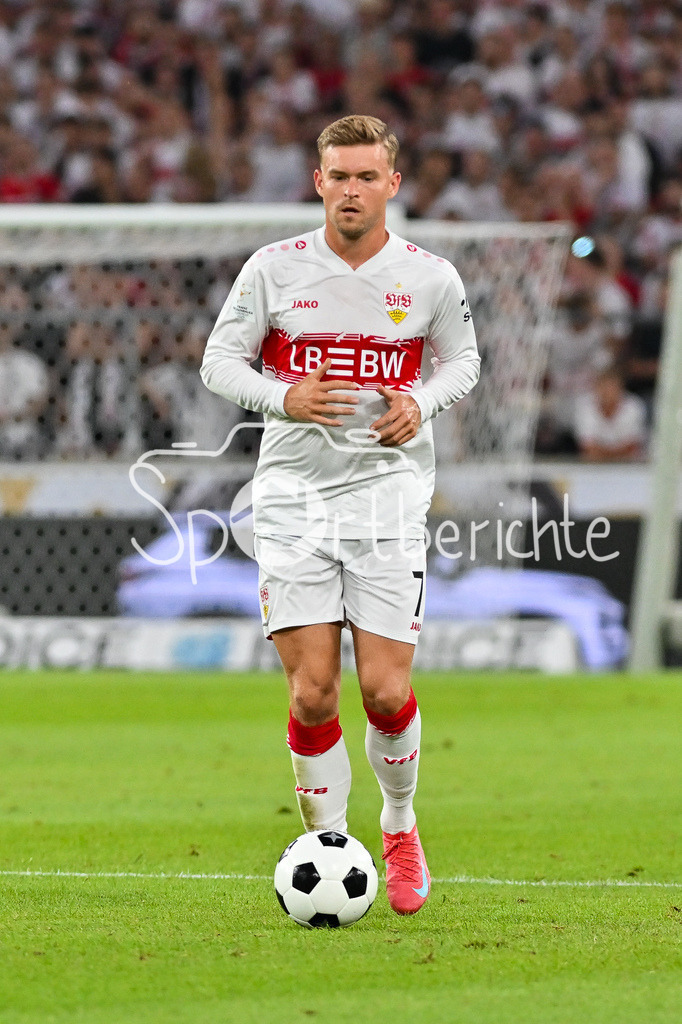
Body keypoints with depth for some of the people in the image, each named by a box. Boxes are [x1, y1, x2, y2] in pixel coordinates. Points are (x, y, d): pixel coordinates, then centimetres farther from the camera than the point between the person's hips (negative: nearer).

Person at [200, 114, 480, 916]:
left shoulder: (431, 278, 1)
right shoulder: (274, 269, -1)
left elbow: (462, 360, 16)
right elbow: (219, 360, 5)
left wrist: (422, 403, -5)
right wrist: (283, 398, -14)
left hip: (388, 490, 0)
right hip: (292, 493, 0)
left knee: (385, 690, -6)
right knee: (312, 690, -6)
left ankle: (400, 827, 22)